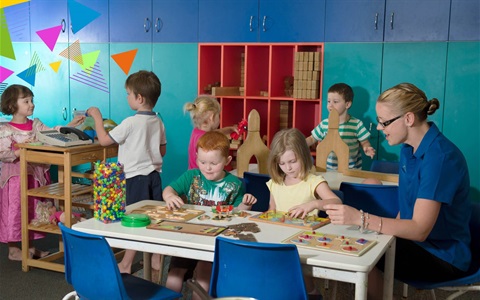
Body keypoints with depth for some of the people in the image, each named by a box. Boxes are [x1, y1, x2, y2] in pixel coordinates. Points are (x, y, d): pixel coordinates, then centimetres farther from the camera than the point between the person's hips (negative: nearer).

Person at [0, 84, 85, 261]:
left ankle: (30, 246, 25)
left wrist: (71, 125, -14)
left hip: (36, 174, 6)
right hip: (16, 176, -6)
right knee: (15, 209, 1)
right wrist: (21, 151, -25)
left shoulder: (36, 125, 8)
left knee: (34, 210, 12)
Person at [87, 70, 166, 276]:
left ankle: (126, 264, 12)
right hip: (154, 175, 7)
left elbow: (104, 140, -11)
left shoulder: (131, 123, -17)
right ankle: (156, 259, 22)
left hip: (135, 177, -7)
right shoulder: (158, 122, 5)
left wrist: (97, 116, -1)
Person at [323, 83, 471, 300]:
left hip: (444, 256, -8)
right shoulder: (408, 149, 3)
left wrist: (361, 219, -38)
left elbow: (420, 229, -29)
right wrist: (392, 229, -8)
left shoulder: (440, 157, -24)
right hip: (413, 238, 8)